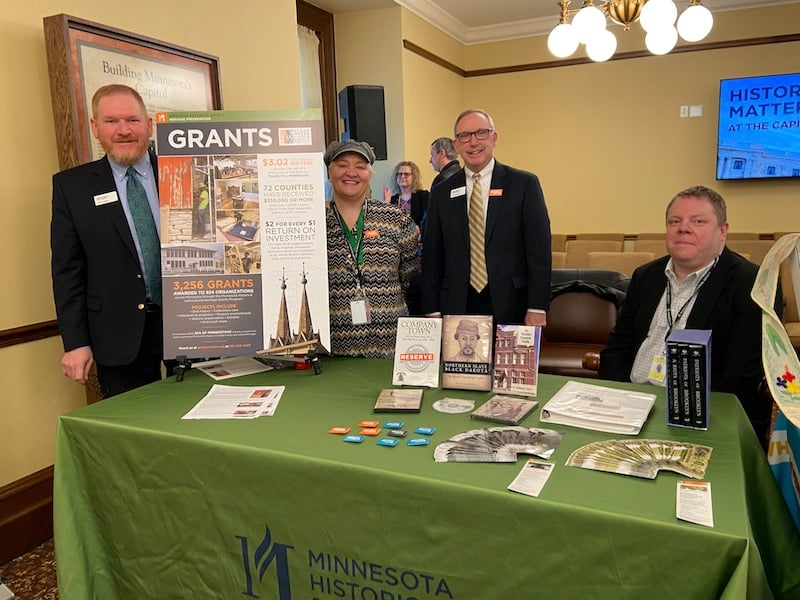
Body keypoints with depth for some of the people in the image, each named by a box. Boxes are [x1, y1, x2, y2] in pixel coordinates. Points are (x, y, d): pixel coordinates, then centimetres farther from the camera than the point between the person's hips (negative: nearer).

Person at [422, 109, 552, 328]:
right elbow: (432, 256, 7)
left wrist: (537, 308, -8)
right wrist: (432, 311, 1)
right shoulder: (441, 192, 8)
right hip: (456, 308, 2)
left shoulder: (524, 184, 1)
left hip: (511, 308, -1)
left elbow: (539, 250, -2)